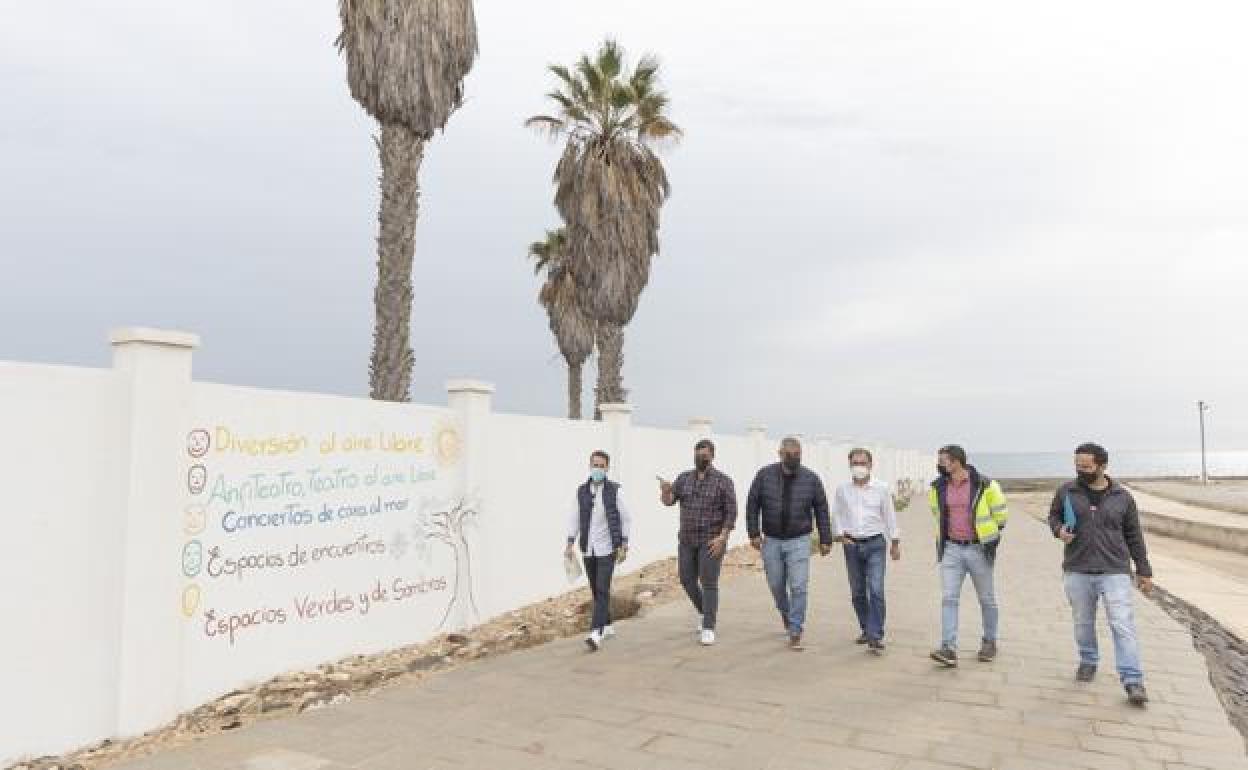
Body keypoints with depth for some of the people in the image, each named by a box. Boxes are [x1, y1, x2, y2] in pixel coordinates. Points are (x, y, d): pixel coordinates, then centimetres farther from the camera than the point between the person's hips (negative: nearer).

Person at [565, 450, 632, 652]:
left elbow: (625, 519, -2)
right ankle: (607, 626, 29)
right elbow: (574, 519, 8)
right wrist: (570, 544, 2)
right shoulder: (582, 491, 4)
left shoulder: (614, 491, -5)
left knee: (602, 589, -13)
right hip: (588, 549, 4)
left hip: (607, 548, -4)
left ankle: (596, 634, -16)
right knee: (596, 590, 12)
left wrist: (624, 546, -6)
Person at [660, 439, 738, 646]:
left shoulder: (723, 481, -6)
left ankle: (708, 629, 1)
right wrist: (665, 489, -29)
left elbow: (731, 512, -8)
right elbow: (668, 501, -6)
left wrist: (722, 537, -18)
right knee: (687, 580, 9)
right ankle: (703, 611, 35)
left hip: (712, 540, -4)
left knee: (709, 583, -6)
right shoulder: (684, 478, 5)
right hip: (687, 540, 5)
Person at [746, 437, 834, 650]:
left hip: (799, 541, -1)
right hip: (771, 541, 1)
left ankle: (795, 632, 3)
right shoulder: (764, 475, -4)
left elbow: (821, 510, 3)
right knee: (776, 585, 12)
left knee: (798, 586, -8)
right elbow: (752, 505, 1)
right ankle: (786, 614, 42)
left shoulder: (810, 478, -4)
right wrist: (754, 533, -4)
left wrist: (825, 539, 3)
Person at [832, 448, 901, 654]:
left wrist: (895, 542, 8)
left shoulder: (881, 489, -1)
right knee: (857, 592, 10)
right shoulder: (842, 490, 2)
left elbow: (889, 516, 6)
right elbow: (837, 515, 11)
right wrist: (841, 534, -4)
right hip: (852, 545, 2)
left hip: (875, 544, -2)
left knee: (876, 590, -13)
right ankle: (866, 629, 27)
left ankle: (875, 636, -9)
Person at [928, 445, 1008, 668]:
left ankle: (990, 642, 30)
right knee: (948, 599, -7)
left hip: (978, 549, -3)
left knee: (986, 599, 12)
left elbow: (1000, 514, 2)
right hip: (952, 549, 3)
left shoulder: (984, 485, -10)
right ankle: (948, 650, -9)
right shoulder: (938, 487, 3)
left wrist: (989, 537, 9)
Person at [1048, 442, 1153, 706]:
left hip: (1115, 572, -1)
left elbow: (1134, 536, 9)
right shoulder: (1066, 491, 0)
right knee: (1083, 623, 13)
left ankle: (1133, 681, -1)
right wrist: (1059, 530, -8)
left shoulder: (1122, 497, 1)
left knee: (1123, 625, -6)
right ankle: (1088, 661, 35)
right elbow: (1053, 515, 15)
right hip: (1077, 572, 1)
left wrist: (1144, 571, 10)